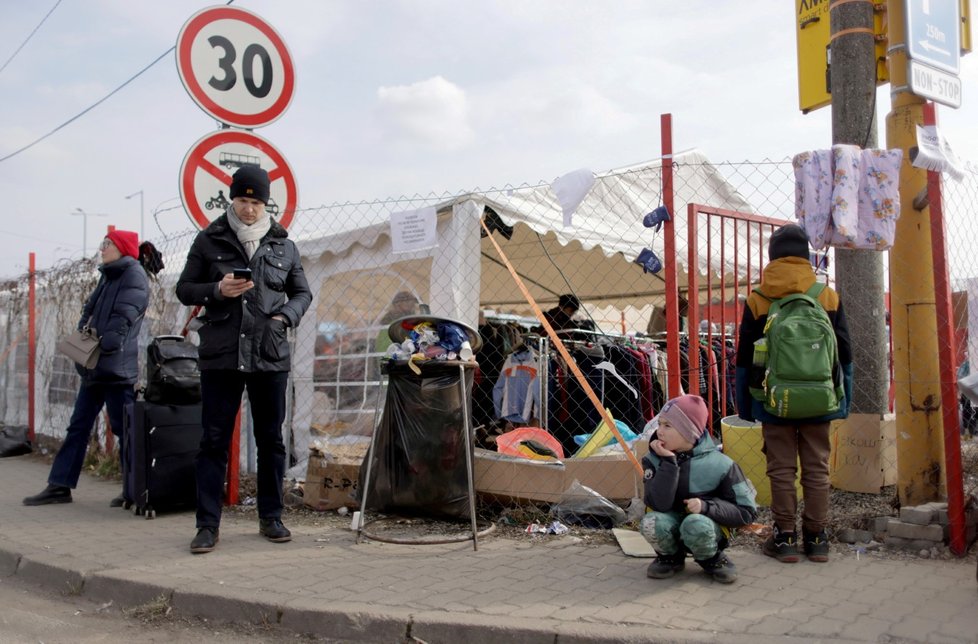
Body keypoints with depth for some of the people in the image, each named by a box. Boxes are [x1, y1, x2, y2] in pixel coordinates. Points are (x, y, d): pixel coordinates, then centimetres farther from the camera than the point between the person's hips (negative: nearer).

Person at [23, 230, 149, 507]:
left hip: (117, 369, -9)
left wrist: (101, 347, -20)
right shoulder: (108, 276, 21)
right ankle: (59, 486, 20)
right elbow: (89, 310, 18)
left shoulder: (134, 275, -8)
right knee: (78, 426, 12)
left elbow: (123, 318, -18)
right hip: (94, 369, 9)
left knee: (124, 429, -3)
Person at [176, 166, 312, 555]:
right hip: (220, 356, -1)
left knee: (271, 439, 8)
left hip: (270, 357, 2)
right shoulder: (209, 241, 6)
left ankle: (271, 518, 21)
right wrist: (217, 291, -12)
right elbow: (184, 289, 8)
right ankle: (208, 525, 10)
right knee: (214, 440, 1)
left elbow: (302, 293, 16)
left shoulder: (284, 246, 10)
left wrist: (286, 317, -4)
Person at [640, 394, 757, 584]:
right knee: (651, 523, -31)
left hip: (708, 525, -2)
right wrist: (668, 462, -31)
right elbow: (658, 505, -25)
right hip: (674, 523, 2)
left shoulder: (718, 464, -16)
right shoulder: (654, 459, -11)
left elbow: (747, 512, -11)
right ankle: (670, 557, 3)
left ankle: (712, 560, -2)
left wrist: (707, 505, -26)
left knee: (695, 524, -37)